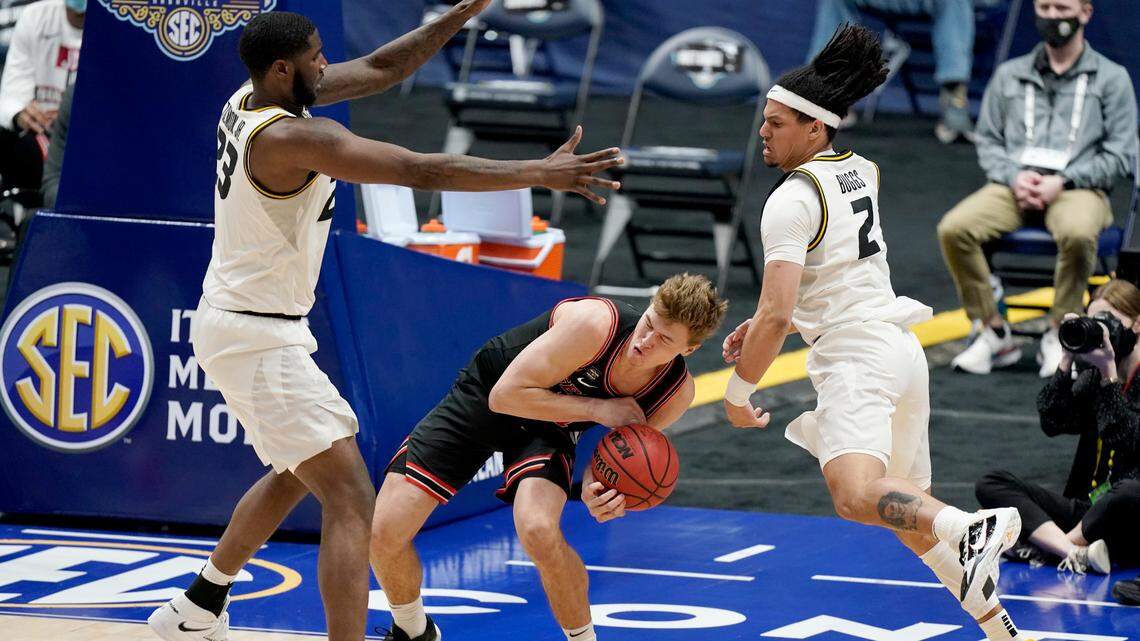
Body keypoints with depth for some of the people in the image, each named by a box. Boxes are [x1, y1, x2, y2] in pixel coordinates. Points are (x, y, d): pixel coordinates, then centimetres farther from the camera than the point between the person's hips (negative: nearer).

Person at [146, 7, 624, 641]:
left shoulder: (249, 102, 4)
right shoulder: (293, 137, -24)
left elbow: (376, 70, 11)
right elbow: (424, 170, -28)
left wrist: (464, 13, 5)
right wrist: (540, 173, -25)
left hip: (234, 322, 11)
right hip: (259, 337, -11)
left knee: (298, 474, 30)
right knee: (351, 500, -14)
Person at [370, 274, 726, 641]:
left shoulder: (677, 393, -20)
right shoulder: (595, 323, -34)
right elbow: (506, 395, -29)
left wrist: (595, 488, -28)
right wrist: (598, 409, -32)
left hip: (548, 429, 2)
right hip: (482, 398, -2)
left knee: (540, 533, -31)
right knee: (383, 532, -10)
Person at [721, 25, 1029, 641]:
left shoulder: (791, 199, -13)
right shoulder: (859, 170, 14)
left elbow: (777, 315, -20)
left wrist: (738, 391, -7)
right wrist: (765, 324, 21)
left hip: (856, 358, -10)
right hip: (902, 348, 10)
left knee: (856, 496, -32)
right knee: (906, 509, 22)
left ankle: (973, 529, -53)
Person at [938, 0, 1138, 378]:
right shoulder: (1010, 75, 20)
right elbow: (988, 139, 17)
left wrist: (1062, 181, -10)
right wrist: (1014, 177, -5)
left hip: (1076, 188, -3)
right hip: (1014, 186, 3)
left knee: (1077, 233, -40)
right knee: (954, 229, -26)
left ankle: (1059, 336, -23)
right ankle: (993, 333, -16)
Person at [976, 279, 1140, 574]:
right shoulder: (1092, 377, 13)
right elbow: (1052, 422, -3)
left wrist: (1109, 371, -18)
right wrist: (1068, 360, -10)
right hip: (1085, 507, 6)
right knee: (990, 485, -11)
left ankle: (1046, 546, -21)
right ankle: (1077, 552, -32)